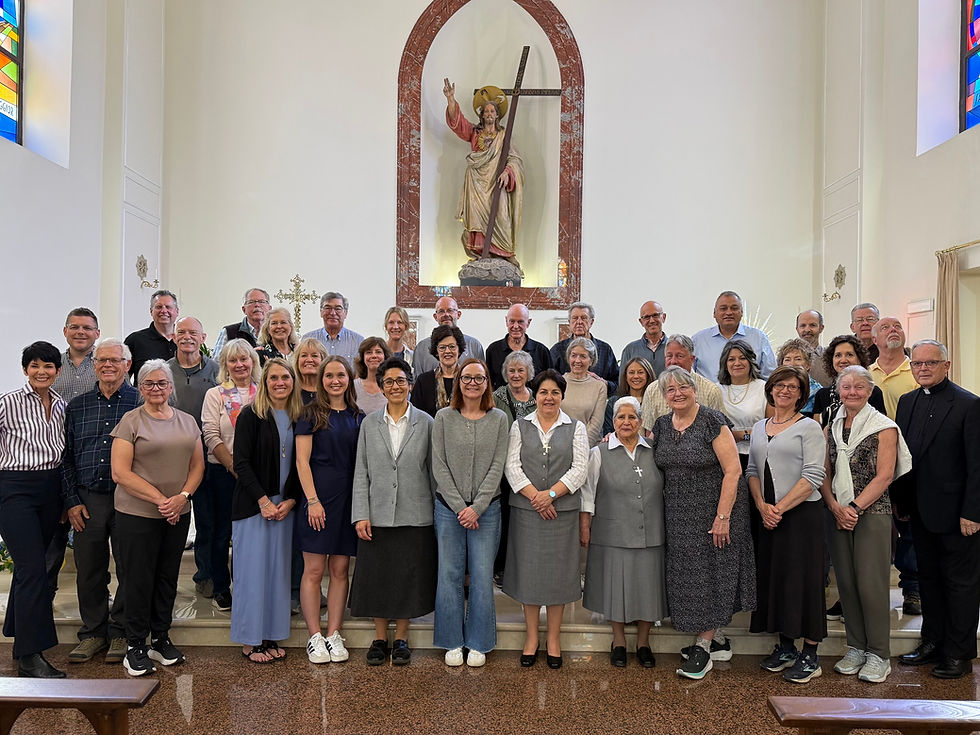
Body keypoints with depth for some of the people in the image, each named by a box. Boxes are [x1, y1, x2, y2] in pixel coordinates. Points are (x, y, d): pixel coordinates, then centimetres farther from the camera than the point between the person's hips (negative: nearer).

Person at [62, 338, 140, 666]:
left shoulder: (141, 403, -1)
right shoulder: (77, 407, 10)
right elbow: (67, 457, 11)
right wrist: (72, 501, 3)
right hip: (88, 500, 3)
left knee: (129, 569, 4)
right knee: (89, 569, 9)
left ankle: (121, 633, 20)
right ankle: (93, 632, 25)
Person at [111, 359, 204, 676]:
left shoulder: (187, 421, 9)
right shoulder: (130, 421, -5)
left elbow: (197, 466, 9)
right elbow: (120, 472, -11)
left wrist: (182, 497, -8)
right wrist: (160, 500, -16)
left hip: (178, 515, 4)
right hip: (137, 514, -4)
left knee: (168, 578, 12)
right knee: (140, 580, 2)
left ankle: (161, 640, 26)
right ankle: (135, 648, 16)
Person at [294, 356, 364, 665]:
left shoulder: (358, 417, 11)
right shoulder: (311, 414, 0)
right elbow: (302, 460, -5)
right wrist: (312, 499, -13)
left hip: (349, 498, 4)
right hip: (319, 496, -3)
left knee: (340, 569, 7)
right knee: (314, 570, 0)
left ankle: (334, 634, 16)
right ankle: (314, 637, 11)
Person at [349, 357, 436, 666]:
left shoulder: (426, 423, 1)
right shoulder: (369, 423, 5)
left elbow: (433, 470, 3)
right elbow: (361, 472, 4)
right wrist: (360, 515, -4)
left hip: (415, 516, -1)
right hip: (377, 515, 1)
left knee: (408, 578, 7)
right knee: (377, 577, 8)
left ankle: (401, 638, 24)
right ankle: (380, 638, 25)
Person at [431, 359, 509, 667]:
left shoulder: (499, 419, 3)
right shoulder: (444, 418, 2)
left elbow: (497, 467, -2)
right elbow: (439, 466, -2)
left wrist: (476, 507, -11)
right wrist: (459, 507, -9)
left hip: (486, 509, 0)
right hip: (448, 507, 0)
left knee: (482, 577, 3)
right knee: (449, 575, 5)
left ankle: (478, 644, 19)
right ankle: (453, 643, 20)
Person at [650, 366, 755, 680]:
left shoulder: (712, 421, -12)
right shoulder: (661, 426, 6)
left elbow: (733, 470, -15)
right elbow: (656, 466, 18)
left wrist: (722, 516, -19)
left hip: (714, 511, -6)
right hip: (679, 515, 6)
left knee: (712, 573, 2)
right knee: (688, 574, 10)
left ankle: (703, 648, 13)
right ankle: (715, 642, 26)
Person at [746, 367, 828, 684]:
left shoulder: (809, 427, -5)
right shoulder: (759, 427, 13)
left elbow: (813, 476, -12)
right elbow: (752, 470, 11)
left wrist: (780, 507, -15)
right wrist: (762, 506, -5)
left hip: (802, 514, -6)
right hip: (767, 516, 6)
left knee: (803, 581, -1)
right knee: (773, 578, 11)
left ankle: (810, 656, 10)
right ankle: (785, 648, 25)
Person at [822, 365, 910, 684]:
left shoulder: (884, 427, -3)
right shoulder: (832, 429, 12)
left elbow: (884, 476, -9)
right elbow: (825, 474, 11)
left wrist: (854, 507, -14)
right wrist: (835, 507, -4)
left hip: (873, 513, -5)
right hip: (838, 514, 5)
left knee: (871, 583, -4)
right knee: (846, 582, 8)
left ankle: (878, 655, 9)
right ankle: (856, 648, 21)